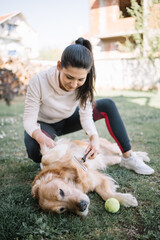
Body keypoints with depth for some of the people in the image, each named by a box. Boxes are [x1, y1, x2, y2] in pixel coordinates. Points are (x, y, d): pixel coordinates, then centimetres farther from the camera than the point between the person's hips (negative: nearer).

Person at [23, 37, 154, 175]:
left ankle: (128, 157, -8)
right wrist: (41, 137, -50)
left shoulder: (84, 84, -21)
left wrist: (94, 137, -39)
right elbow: (29, 120, -28)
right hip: (44, 124, -3)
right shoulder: (39, 82, -32)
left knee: (107, 105, -14)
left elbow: (86, 115, -19)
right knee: (36, 151, -38)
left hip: (67, 120, 4)